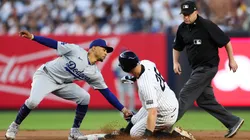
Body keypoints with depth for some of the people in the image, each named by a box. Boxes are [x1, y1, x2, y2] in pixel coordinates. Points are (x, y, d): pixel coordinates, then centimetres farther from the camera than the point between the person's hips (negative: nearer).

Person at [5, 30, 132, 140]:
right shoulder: (76, 51, -15)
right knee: (33, 101, -29)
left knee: (85, 97, -11)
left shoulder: (95, 73, -1)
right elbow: (54, 44, -14)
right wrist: (32, 37, -22)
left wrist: (123, 109, -4)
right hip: (45, 76, -6)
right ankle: (14, 126, -6)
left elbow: (107, 93, 1)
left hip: (62, 84, 6)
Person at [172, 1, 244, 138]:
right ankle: (233, 122, 19)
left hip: (208, 67, -8)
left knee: (186, 95, -12)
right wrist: (175, 62, 3)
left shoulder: (207, 26, -16)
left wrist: (232, 60, -8)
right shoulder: (182, 28, 4)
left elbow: (226, 41, -10)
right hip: (197, 69, 8)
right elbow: (177, 47, 19)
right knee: (205, 100, 11)